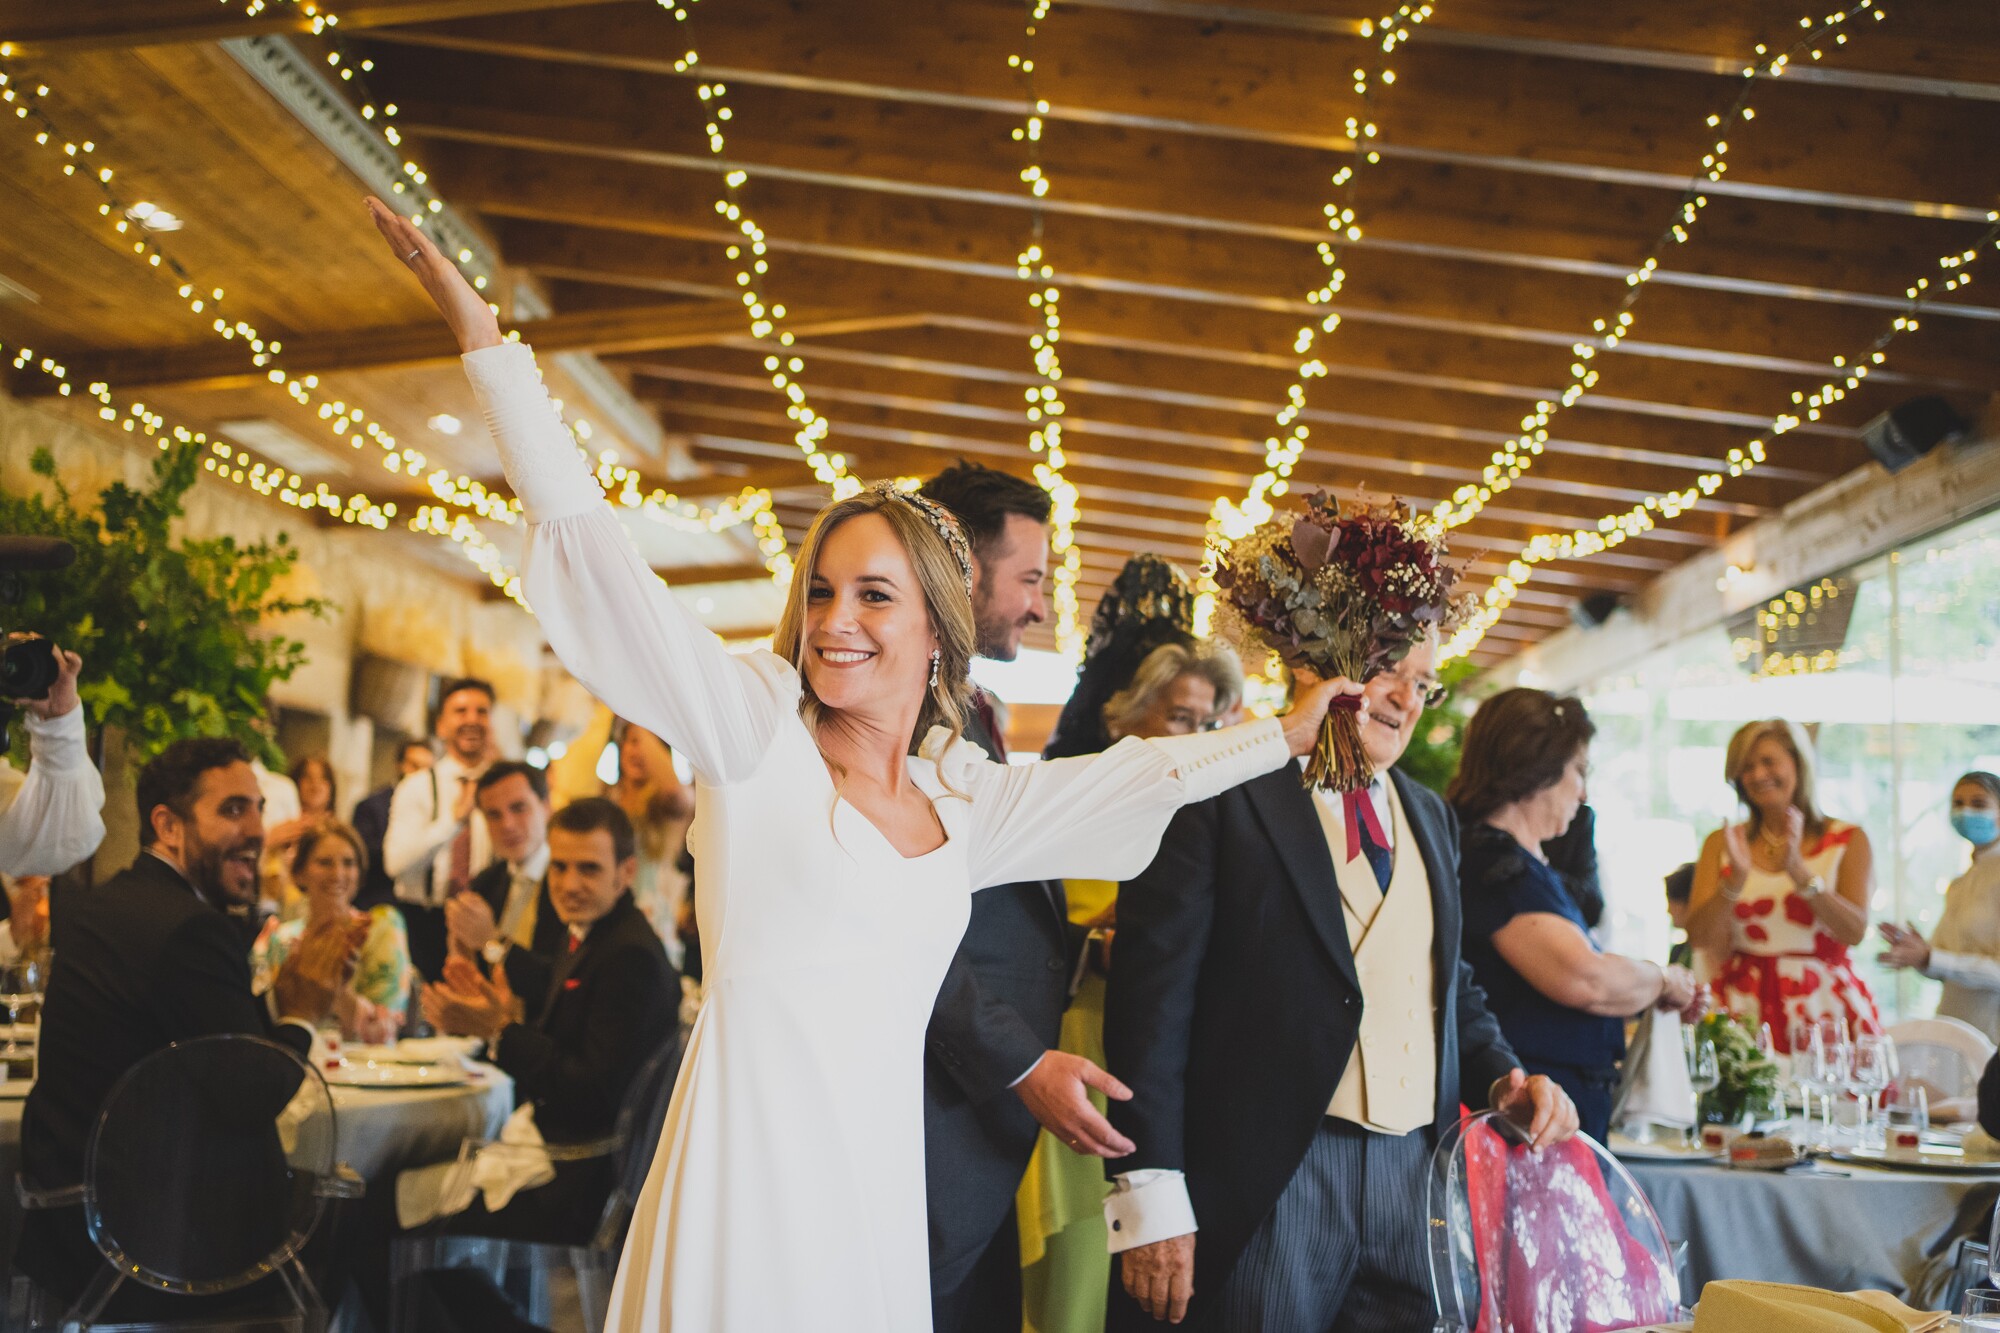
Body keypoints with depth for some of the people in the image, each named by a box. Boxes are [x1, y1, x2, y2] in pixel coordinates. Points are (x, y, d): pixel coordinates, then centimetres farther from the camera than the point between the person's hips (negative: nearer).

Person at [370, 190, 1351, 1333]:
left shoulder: (958, 794, 12)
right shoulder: (756, 731, -1)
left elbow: (1133, 775, 27)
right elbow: (591, 545, -6)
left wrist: (1286, 734, 34)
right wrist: (486, 341, -9)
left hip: (883, 1178, 5)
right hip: (749, 1172, -5)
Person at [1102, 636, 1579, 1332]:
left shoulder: (1432, 818, 18)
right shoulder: (1221, 790, -4)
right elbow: (1153, 988, -10)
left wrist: (1501, 1078, 4)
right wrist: (1150, 1198, -15)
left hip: (1417, 1175, 6)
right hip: (1266, 1185, -6)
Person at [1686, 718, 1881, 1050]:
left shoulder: (1848, 841, 6)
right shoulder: (1722, 843, 10)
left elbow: (1854, 931, -8)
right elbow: (1701, 938, 0)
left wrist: (1799, 871, -18)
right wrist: (1736, 880, -15)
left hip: (1825, 1006, -1)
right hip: (1744, 1007, 1)